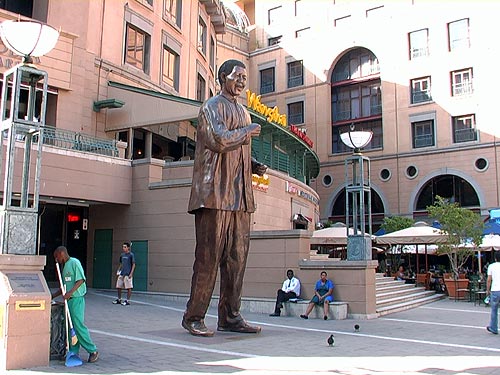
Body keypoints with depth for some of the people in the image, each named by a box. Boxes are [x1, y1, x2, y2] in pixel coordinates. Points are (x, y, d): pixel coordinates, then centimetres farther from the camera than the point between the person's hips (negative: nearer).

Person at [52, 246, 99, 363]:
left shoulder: (74, 263, -9)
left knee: (78, 325, -9)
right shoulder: (65, 266, 19)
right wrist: (53, 296, 21)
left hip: (76, 299, -9)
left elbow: (80, 280, -17)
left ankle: (93, 350, 0)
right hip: (68, 300, 9)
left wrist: (70, 293, -25)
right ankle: (73, 352, 15)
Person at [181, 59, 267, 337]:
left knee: (237, 257, 6)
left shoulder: (243, 112, 24)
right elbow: (219, 140, -19)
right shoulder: (212, 107, -1)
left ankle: (230, 317, 14)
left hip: (241, 196, 8)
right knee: (209, 257, -6)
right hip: (215, 192, -8)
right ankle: (194, 317, 5)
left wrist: (255, 166, 13)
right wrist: (248, 132, -5)